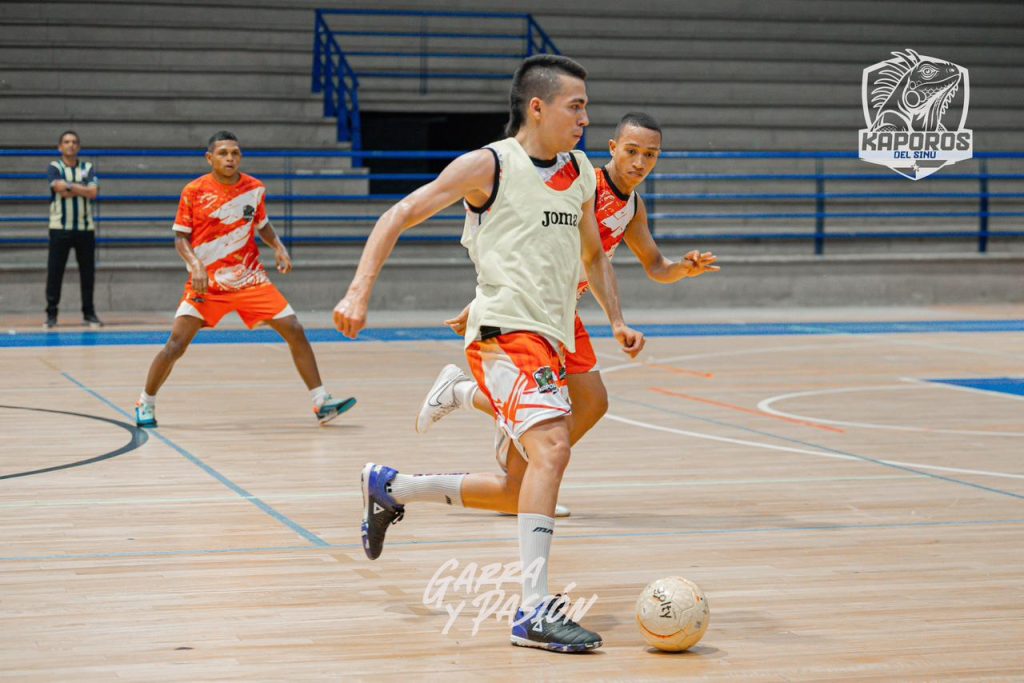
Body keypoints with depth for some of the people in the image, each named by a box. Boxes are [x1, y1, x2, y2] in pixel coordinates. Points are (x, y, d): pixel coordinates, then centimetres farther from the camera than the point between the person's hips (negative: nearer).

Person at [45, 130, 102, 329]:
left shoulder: (88, 168, 9)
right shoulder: (54, 167, 3)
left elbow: (93, 192, -7)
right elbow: (60, 189, -15)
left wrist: (69, 186, -9)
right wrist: (82, 189, -6)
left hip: (86, 227, 2)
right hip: (60, 228, -2)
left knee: (87, 271, 4)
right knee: (54, 271, -3)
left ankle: (89, 312, 12)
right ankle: (51, 313, 3)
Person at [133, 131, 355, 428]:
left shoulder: (255, 189, 1)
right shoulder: (194, 191, -7)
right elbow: (181, 237, -3)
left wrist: (278, 247, 0)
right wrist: (195, 265, -20)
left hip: (249, 278, 3)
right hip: (206, 281, -2)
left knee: (295, 331, -7)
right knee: (175, 345, -10)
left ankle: (321, 403, 0)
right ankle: (146, 403, 13)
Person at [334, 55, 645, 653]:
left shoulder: (581, 174, 14)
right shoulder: (489, 166, -6)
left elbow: (593, 253, 29)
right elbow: (399, 217, -5)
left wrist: (617, 320, 17)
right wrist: (359, 294, -15)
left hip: (550, 343, 8)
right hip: (505, 332, -8)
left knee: (521, 491, 13)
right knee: (552, 446, -29)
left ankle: (391, 488, 33)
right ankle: (535, 610, -30)